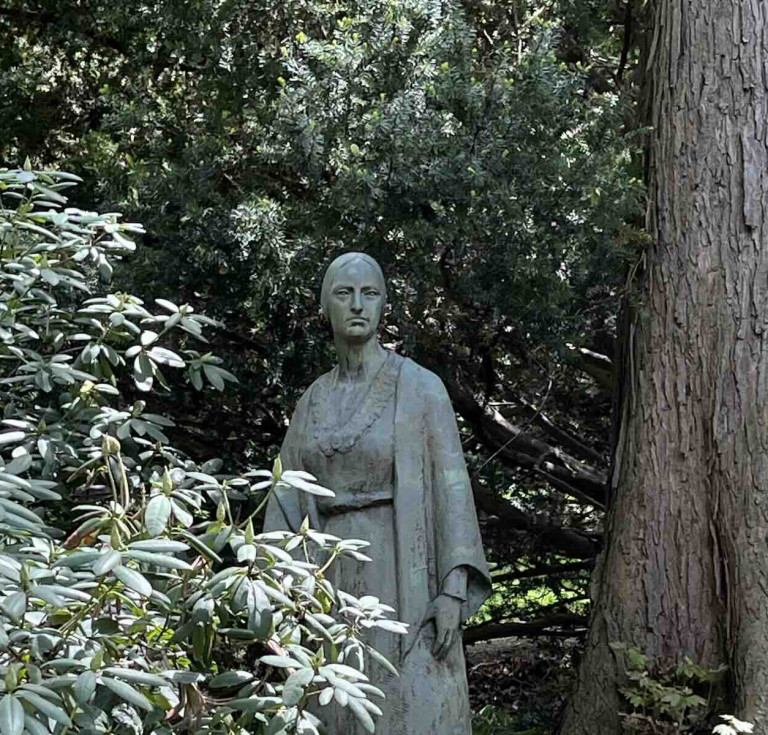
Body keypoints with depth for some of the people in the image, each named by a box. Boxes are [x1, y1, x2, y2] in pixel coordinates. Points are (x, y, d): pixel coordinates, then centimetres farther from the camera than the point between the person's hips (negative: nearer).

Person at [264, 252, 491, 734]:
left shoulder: (422, 386, -2)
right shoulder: (314, 403, 13)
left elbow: (451, 485, -7)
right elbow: (289, 499, 12)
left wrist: (454, 589, -16)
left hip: (405, 578, -5)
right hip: (336, 580, 5)